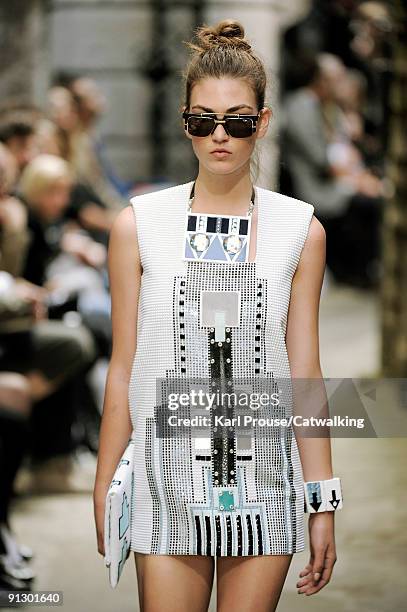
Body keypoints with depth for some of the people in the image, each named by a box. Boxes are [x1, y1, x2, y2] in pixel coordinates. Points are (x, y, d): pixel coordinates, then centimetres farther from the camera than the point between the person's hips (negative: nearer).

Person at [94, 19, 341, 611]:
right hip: (169, 480, -1)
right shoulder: (139, 225, 2)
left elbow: (305, 372, 6)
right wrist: (104, 490, 5)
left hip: (263, 479, 1)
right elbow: (122, 368, 5)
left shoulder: (300, 229, 4)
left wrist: (323, 505, 4)